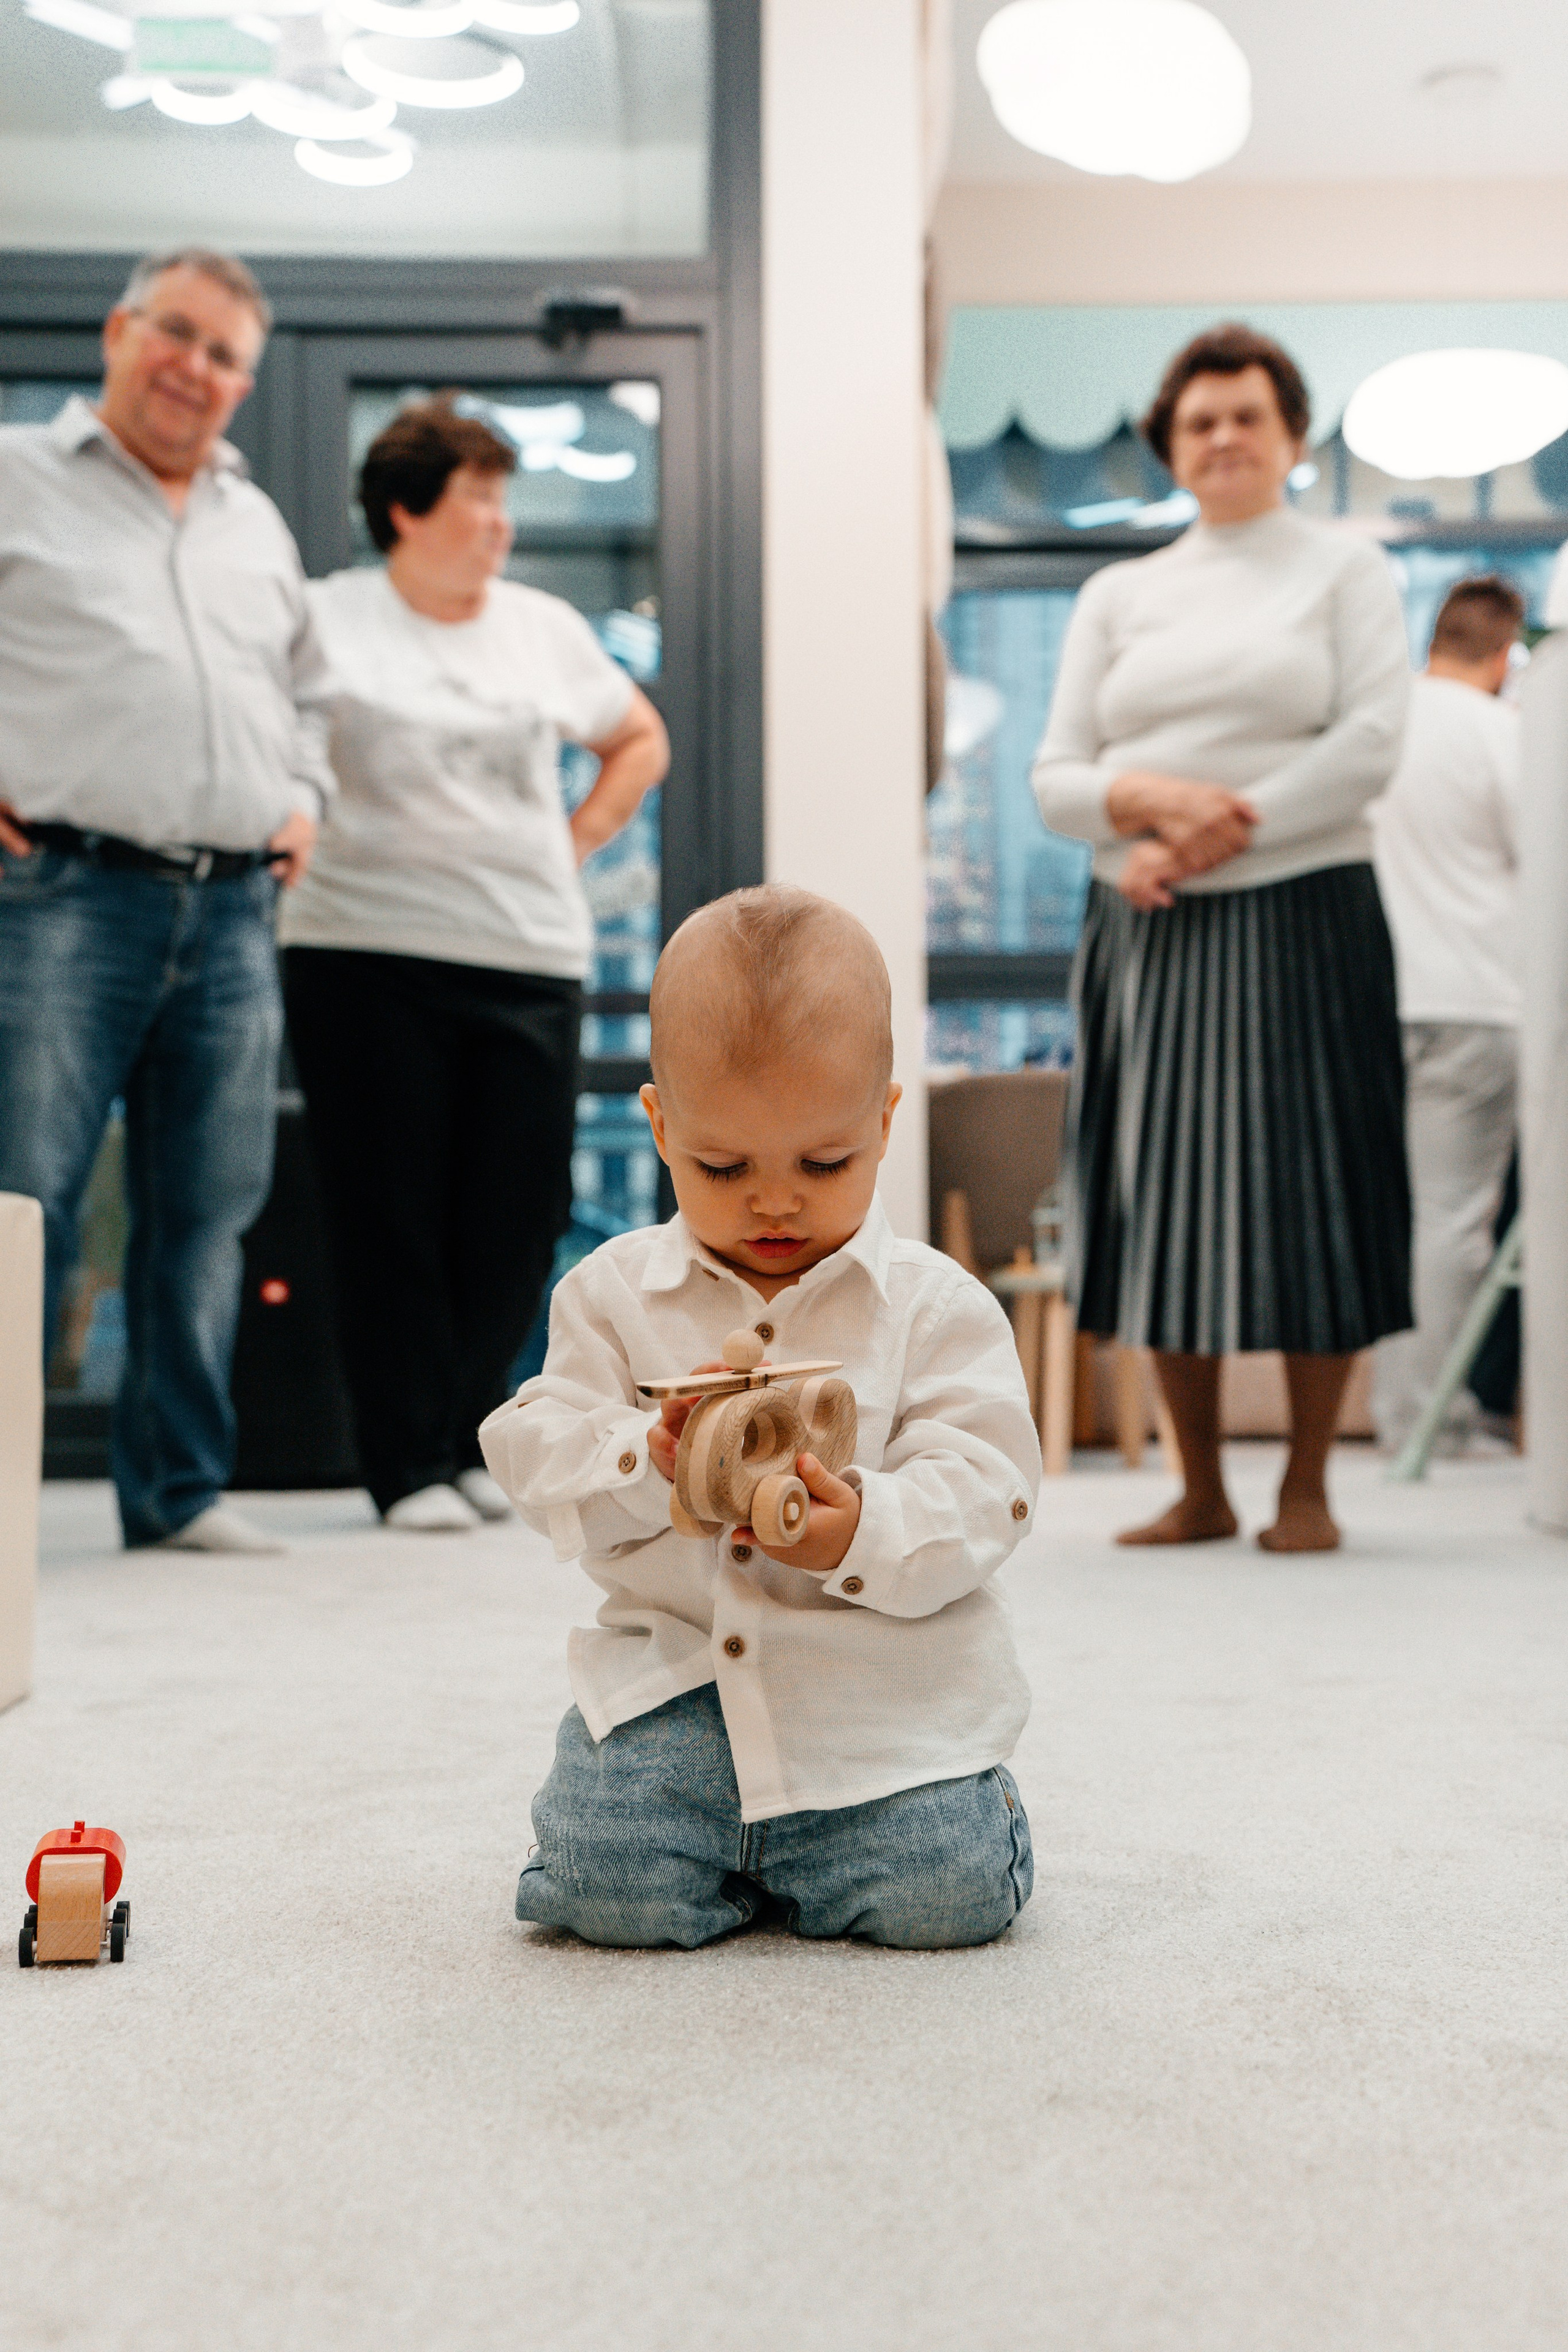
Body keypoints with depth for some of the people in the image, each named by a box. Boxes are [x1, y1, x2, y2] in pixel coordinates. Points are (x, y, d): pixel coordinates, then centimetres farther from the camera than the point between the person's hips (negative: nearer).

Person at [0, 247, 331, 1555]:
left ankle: (180, 1487, 15)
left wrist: (305, 797, 17)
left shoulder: (259, 526, 23)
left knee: (207, 1215, 6)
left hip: (234, 909, 5)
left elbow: (305, 689, 34)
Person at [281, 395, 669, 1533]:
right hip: (368, 951, -3)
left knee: (515, 1222, 2)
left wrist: (576, 842, 13)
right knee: (394, 1220, -1)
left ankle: (470, 1441, 20)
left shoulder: (546, 627, 13)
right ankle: (412, 1466, 7)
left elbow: (641, 739, 25)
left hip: (531, 956, 3)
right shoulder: (328, 621, 2)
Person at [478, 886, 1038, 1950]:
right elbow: (539, 1452, 2)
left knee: (948, 1893, -19)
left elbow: (983, 1486, -8)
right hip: (670, 1677, 2)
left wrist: (863, 1532, -29)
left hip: (887, 1689, -1)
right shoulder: (615, 1291, 5)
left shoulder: (937, 1305, -1)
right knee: (604, 1885, -18)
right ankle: (731, 1830, 15)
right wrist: (651, 1460, -20)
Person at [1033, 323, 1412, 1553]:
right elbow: (1057, 774, 8)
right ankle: (1201, 1490, 14)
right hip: (1147, 931, 3)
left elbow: (1371, 742, -6)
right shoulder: (1119, 594, 15)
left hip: (1301, 916, -3)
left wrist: (1220, 834, -13)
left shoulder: (1345, 569, 8)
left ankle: (1308, 1489, 9)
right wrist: (1150, 800, -13)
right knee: (1164, 1194, 2)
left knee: (1306, 1192, -3)